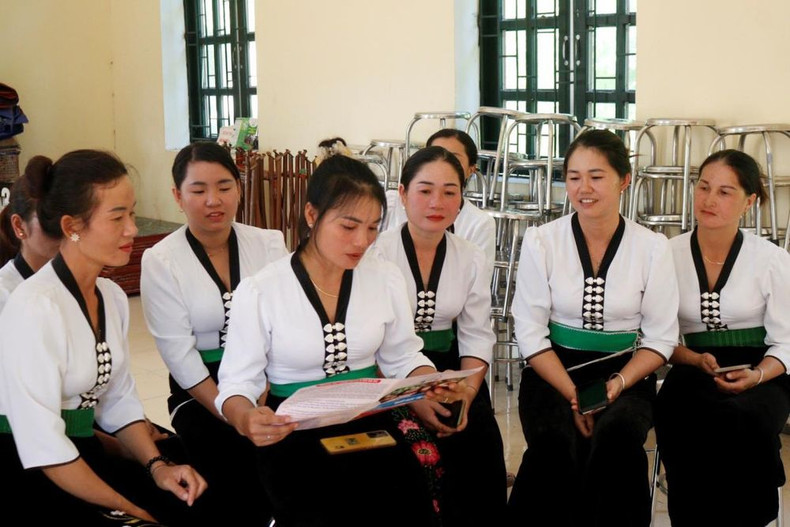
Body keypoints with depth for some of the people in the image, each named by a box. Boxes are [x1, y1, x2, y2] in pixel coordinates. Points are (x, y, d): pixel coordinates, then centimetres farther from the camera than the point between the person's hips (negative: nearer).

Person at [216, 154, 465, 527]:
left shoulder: (387, 278, 4)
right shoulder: (259, 292, -8)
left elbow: (402, 357, 13)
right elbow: (238, 382, -5)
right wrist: (245, 419, -28)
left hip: (369, 425, 3)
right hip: (294, 436, -3)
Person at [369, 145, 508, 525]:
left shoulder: (472, 259, 5)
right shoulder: (376, 255, -6)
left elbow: (476, 338, 3)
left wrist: (465, 397, -13)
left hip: (449, 369, 3)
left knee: (481, 442, -15)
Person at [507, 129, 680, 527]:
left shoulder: (653, 247, 2)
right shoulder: (540, 242, 0)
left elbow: (660, 338, 3)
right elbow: (530, 334, -3)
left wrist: (617, 385, -13)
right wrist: (573, 396, -13)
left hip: (625, 376, 1)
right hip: (552, 373, 0)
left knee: (616, 433, -32)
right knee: (557, 442, -32)